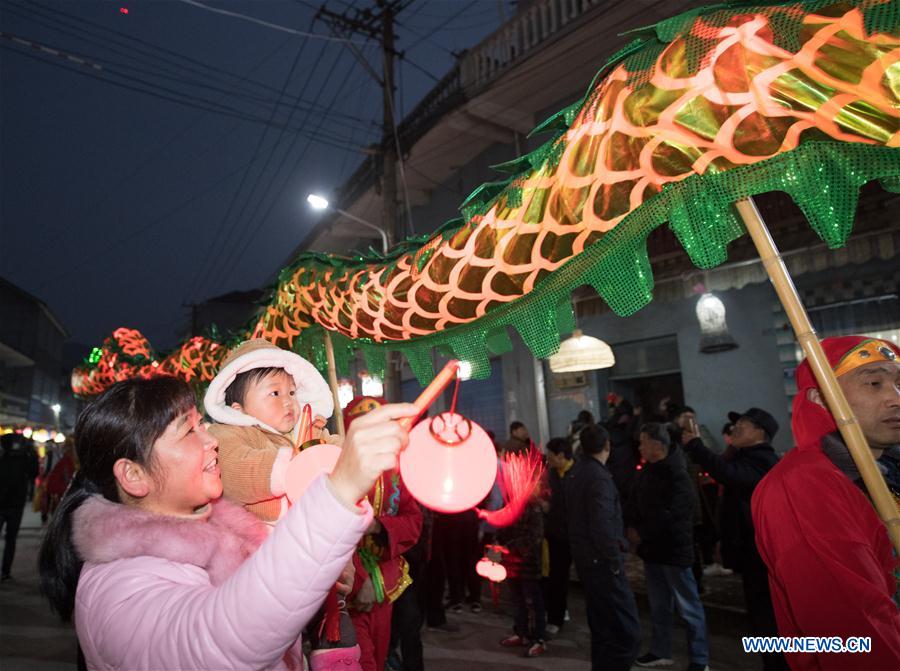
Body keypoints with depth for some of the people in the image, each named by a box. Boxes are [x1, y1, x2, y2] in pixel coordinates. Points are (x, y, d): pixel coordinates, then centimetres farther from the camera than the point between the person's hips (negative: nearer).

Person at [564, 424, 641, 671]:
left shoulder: (574, 473, 8)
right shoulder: (599, 477, -19)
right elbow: (602, 527, -24)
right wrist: (616, 561, -13)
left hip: (584, 558, 9)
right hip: (602, 561, -9)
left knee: (601, 627, 19)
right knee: (628, 631, -4)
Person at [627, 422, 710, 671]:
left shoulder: (677, 475, -18)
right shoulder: (646, 471, 7)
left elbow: (668, 514, -23)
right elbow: (635, 502, 11)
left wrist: (641, 533, -15)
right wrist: (632, 526, -5)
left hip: (674, 548, -8)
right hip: (652, 547, 8)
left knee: (688, 607, 5)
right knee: (658, 604, 19)